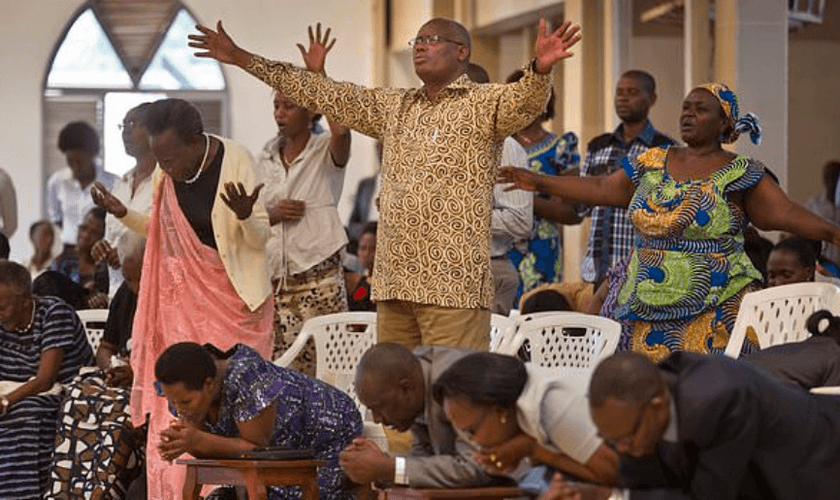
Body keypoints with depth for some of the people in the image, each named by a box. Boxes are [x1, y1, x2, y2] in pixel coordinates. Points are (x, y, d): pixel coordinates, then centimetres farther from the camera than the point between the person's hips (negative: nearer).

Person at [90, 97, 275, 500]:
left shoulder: (234, 162, -14)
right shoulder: (165, 175, 2)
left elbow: (259, 239, -10)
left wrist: (245, 216, -32)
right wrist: (124, 215, 0)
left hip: (230, 297, -5)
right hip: (181, 298, 5)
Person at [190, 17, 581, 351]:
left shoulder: (483, 105, 1)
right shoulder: (394, 107, 20)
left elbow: (524, 100, -19)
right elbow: (322, 93, 23)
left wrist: (540, 70, -43)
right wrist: (242, 59, 22)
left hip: (454, 284, -7)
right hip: (393, 283, 7)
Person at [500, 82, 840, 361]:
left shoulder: (739, 173, -2)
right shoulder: (653, 163, 12)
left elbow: (785, 213, -9)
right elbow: (602, 189, 20)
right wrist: (540, 183, 21)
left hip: (710, 316, -4)